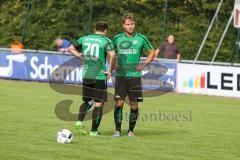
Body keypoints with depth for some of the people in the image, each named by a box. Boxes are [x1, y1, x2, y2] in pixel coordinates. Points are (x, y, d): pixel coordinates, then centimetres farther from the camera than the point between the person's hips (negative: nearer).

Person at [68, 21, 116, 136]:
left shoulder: (84, 39, 10)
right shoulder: (106, 41, -4)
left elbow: (71, 49, 14)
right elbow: (112, 55, -19)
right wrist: (110, 70, -8)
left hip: (86, 75, 5)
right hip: (99, 76, -5)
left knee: (87, 101, 19)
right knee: (99, 103, 3)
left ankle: (80, 121, -3)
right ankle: (94, 131, 2)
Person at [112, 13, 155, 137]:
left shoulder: (141, 39, 2)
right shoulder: (117, 38, 5)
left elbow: (152, 53, 14)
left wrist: (144, 64, 2)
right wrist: (113, 64, 4)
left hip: (135, 76, 0)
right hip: (120, 76, 0)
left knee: (134, 106, 1)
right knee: (119, 103, -8)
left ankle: (131, 130, 14)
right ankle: (118, 130, -1)